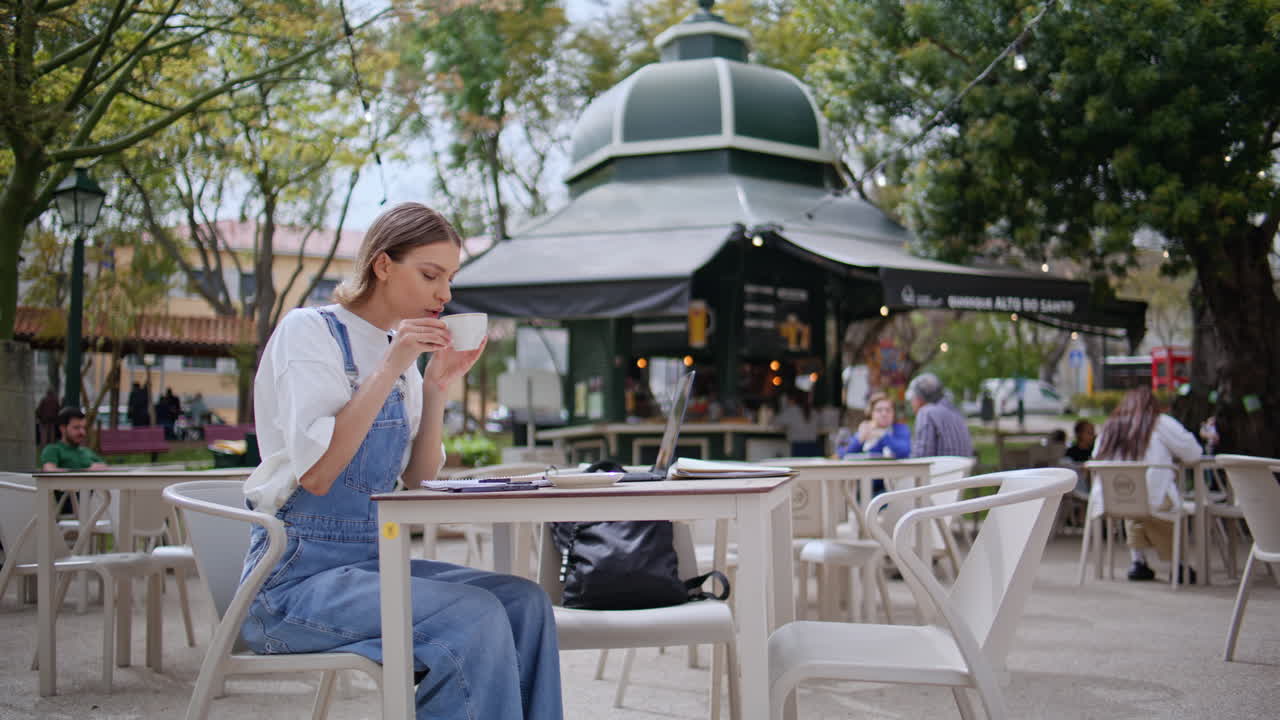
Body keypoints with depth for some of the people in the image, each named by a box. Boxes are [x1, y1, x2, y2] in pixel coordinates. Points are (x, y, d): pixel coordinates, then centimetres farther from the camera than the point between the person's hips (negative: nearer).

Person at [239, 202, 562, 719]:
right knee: (472, 616, -26)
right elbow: (316, 474, -21)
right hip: (299, 576, -7)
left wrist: (437, 386, -3)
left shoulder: (397, 351, 13)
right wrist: (389, 370, -21)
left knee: (523, 602, -13)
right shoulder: (308, 332, -9)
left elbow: (419, 478, 10)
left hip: (373, 561, 7)